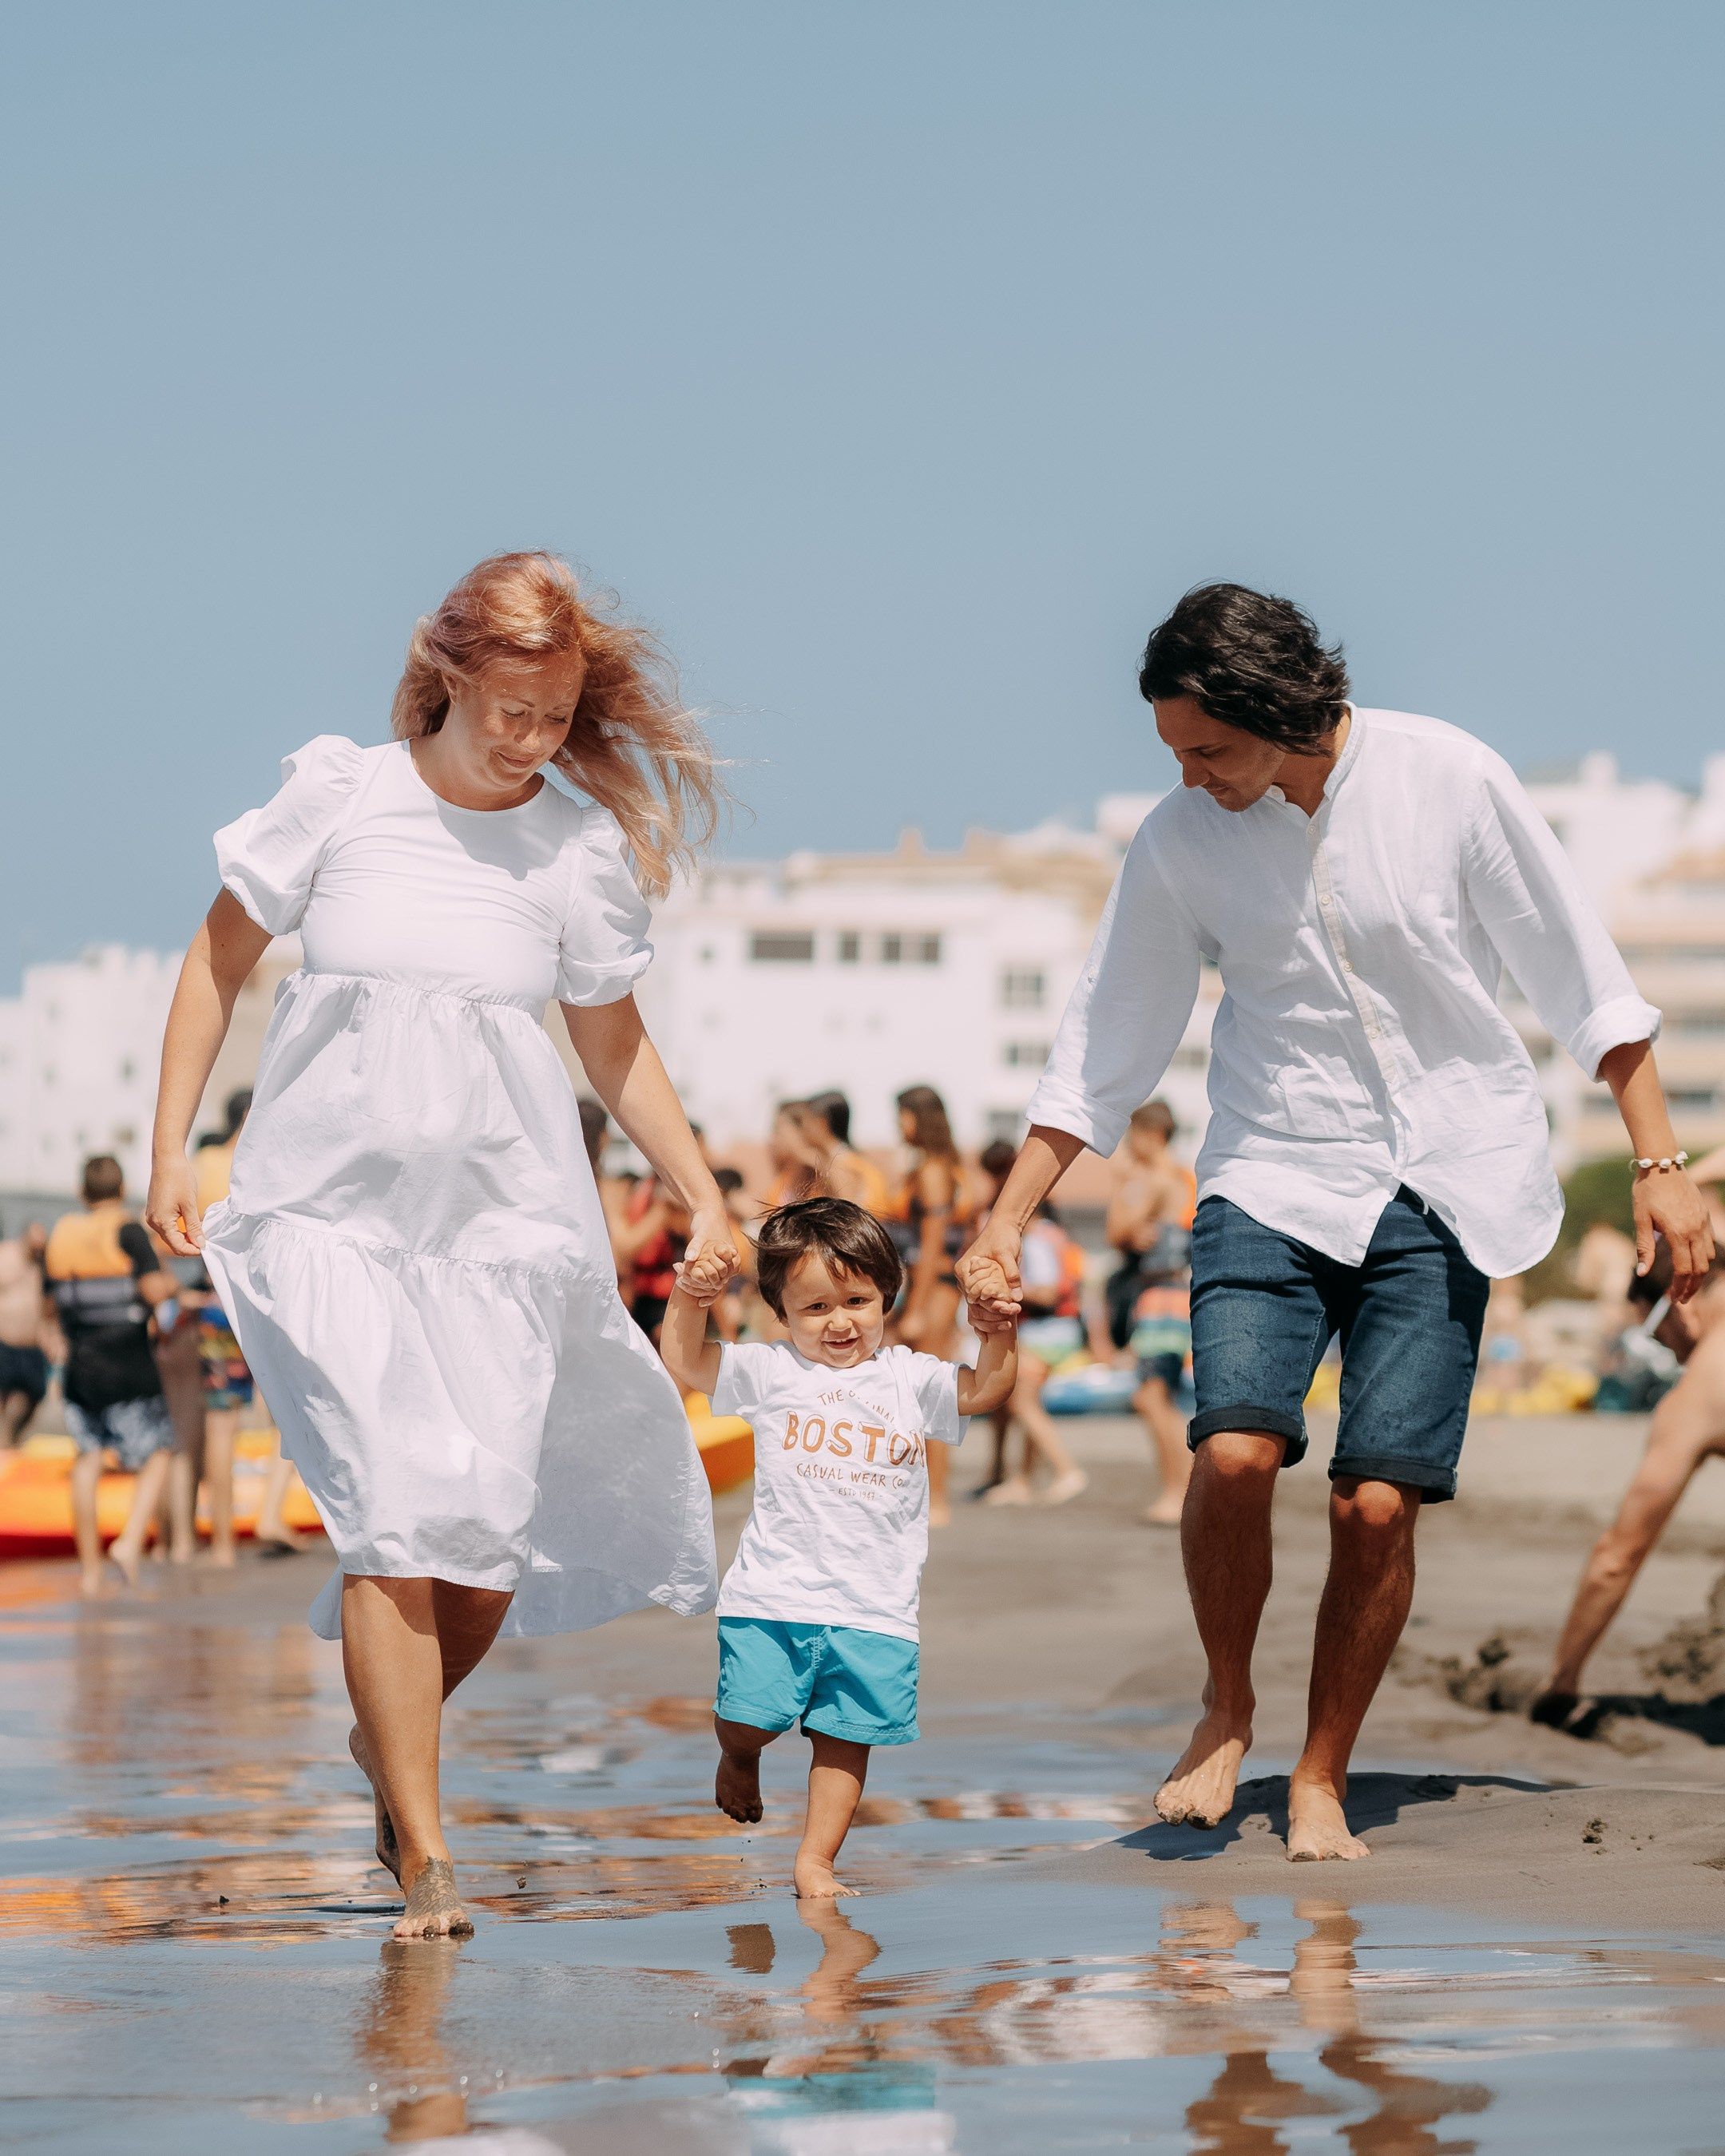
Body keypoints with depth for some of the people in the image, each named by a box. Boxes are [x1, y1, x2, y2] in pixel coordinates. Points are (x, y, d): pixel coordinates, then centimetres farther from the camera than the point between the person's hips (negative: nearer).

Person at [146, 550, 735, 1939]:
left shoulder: (581, 847, 2)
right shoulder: (337, 799, -3)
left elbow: (617, 1046, 14)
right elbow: (221, 961, 8)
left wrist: (705, 1199, 7)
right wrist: (171, 1148, 3)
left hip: (503, 1219, 2)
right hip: (332, 1211, -2)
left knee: (496, 1536, -2)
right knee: (395, 1510, -15)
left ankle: (392, 1741, 30)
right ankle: (423, 1852, -10)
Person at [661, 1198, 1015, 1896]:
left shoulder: (910, 1380, 8)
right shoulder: (771, 1371, 5)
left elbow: (985, 1392, 0)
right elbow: (683, 1365, 7)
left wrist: (998, 1325, -16)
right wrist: (689, 1299, -8)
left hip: (875, 1607, 1)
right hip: (774, 1595, -1)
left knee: (845, 1740, 2)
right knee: (747, 1718, -5)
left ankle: (816, 1859, 13)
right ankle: (740, 1760, 30)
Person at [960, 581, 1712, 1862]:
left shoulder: (1447, 780, -9)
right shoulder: (1183, 841, -3)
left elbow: (1581, 974, 0)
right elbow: (1103, 1046, 7)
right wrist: (1008, 1221, 5)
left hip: (1443, 1190, -1)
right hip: (1275, 1178, 1)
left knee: (1379, 1501, -10)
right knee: (1235, 1448, -21)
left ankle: (1322, 1777, 11)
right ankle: (1226, 1710, 6)